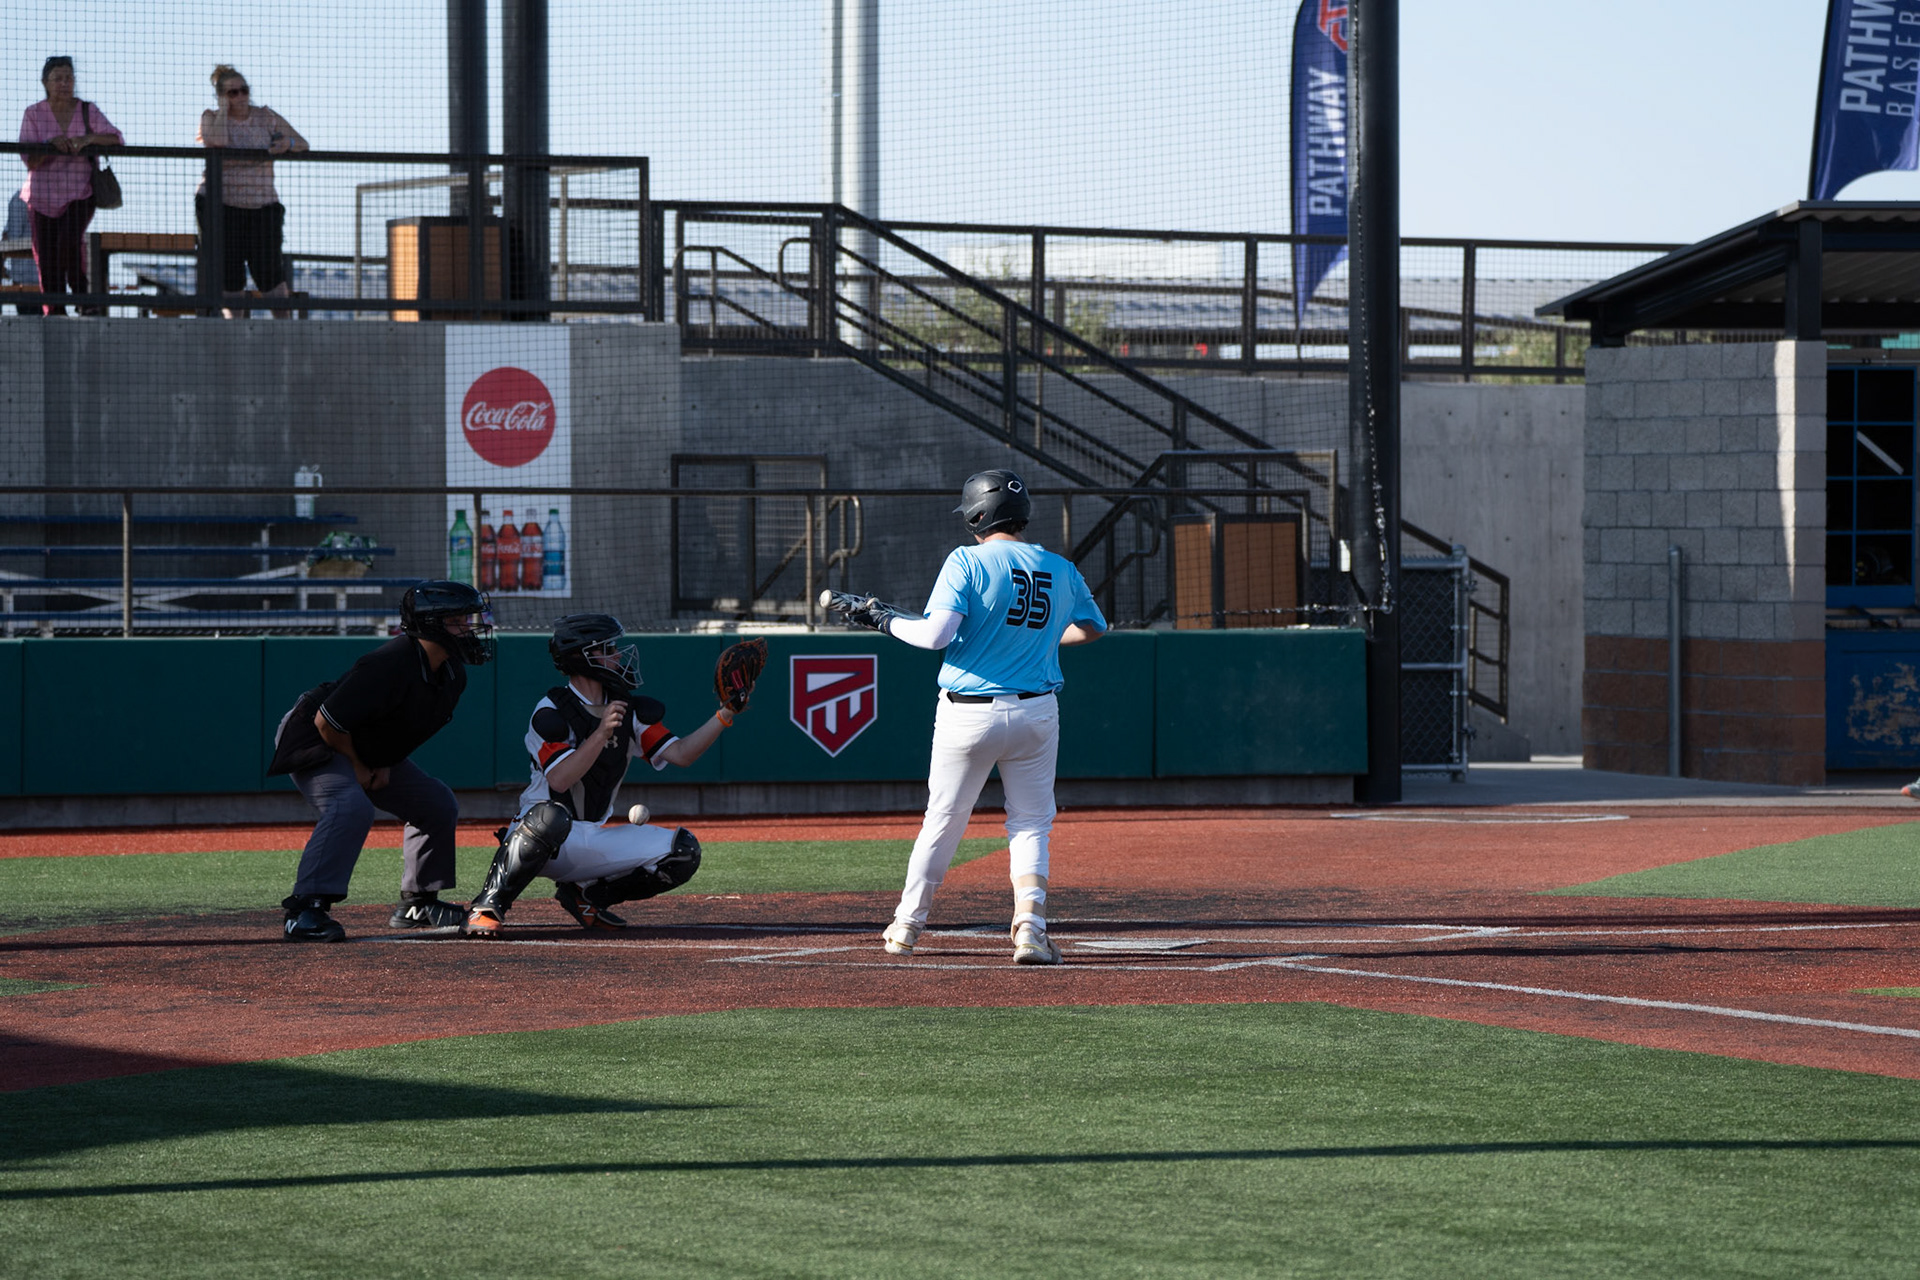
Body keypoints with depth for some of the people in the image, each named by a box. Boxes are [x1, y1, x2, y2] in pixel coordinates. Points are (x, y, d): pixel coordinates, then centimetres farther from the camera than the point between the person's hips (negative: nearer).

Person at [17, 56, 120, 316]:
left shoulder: (88, 111, 5)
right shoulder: (34, 114, 2)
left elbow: (116, 139, -5)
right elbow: (29, 159, -4)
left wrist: (88, 139, -22)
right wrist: (52, 144, -22)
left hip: (80, 193, -1)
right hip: (43, 196, 1)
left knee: (70, 240, -25)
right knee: (46, 256, -2)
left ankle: (86, 299, -9)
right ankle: (54, 312, 6)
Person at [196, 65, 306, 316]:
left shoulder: (266, 117, 9)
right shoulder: (212, 118, 5)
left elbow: (303, 145, 10)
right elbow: (216, 141, -18)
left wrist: (288, 144, -13)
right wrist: (223, 108, -7)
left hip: (263, 204, 0)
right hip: (222, 205, 0)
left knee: (270, 266, -11)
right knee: (229, 270, -1)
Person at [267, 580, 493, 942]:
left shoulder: (453, 674, -5)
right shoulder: (390, 666, -33)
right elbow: (327, 722, -29)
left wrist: (385, 763, 2)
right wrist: (357, 768, -16)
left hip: (371, 753, 10)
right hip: (313, 741, -10)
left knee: (439, 805, 10)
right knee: (352, 807, -34)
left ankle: (417, 903, 22)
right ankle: (304, 910, -35)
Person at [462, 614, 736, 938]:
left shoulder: (627, 710, 8)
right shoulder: (551, 712, -12)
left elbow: (680, 753, 4)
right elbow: (559, 780, -25)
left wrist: (725, 715, -6)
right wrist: (601, 734, -33)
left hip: (597, 838, 7)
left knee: (683, 852, -8)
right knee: (551, 816, -42)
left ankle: (587, 894, 8)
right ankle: (486, 907, -29)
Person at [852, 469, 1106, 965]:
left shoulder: (967, 562, -10)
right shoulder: (1061, 570, 5)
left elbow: (936, 633, -19)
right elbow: (1093, 627, 21)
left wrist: (885, 621, -3)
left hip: (968, 714, -2)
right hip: (1035, 714, 3)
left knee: (943, 821, 11)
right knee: (1030, 824, 11)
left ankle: (907, 925, 23)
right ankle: (1029, 925, -6)